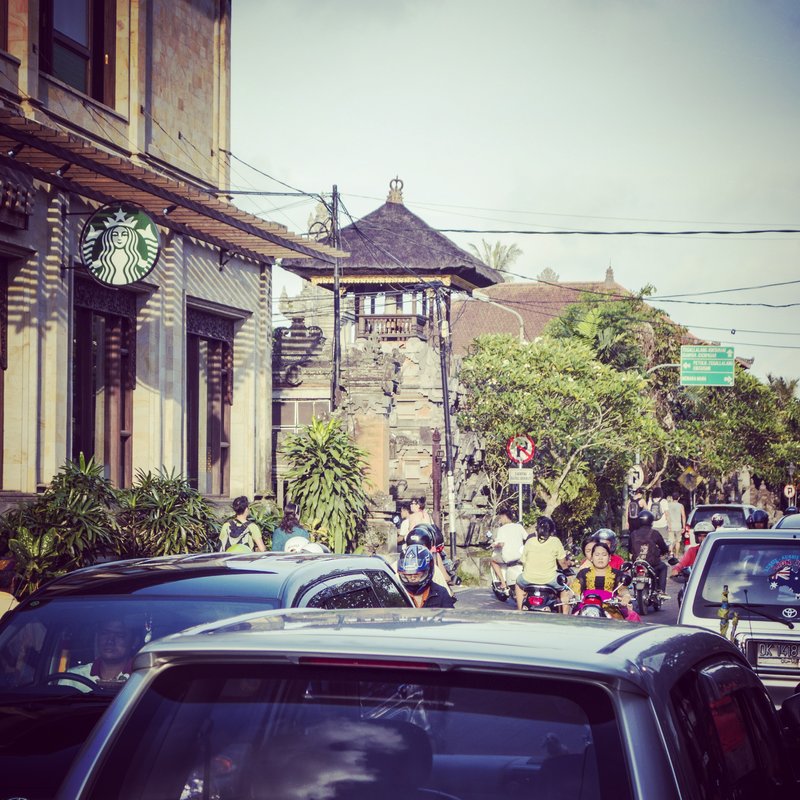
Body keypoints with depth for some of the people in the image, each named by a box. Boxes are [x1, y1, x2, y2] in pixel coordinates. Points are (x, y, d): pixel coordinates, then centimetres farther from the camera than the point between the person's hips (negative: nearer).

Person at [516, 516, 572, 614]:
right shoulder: (555, 541, -2)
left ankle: (519, 611, 34)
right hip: (549, 579, -2)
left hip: (529, 579, 2)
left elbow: (524, 562, 9)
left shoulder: (529, 541, 3)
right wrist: (566, 565, 27)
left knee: (519, 582, 36)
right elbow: (563, 563, 3)